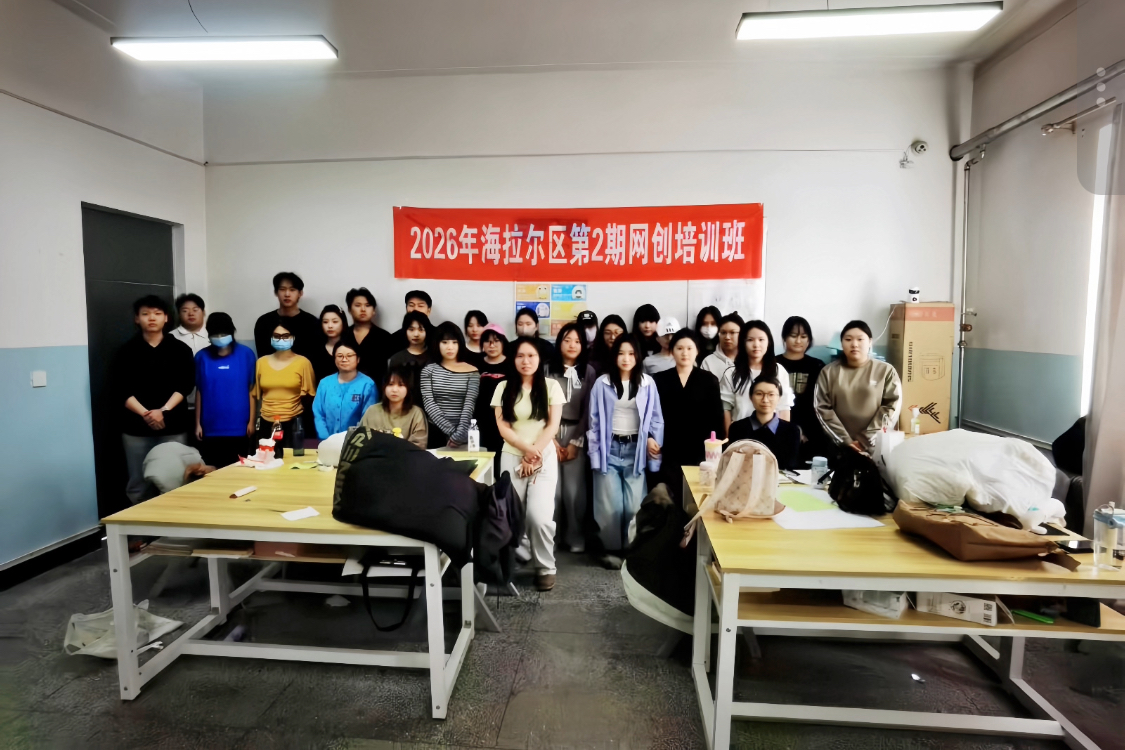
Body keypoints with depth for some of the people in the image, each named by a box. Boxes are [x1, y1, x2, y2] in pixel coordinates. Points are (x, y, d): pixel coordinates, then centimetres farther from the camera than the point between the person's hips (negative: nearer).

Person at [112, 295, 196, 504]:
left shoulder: (180, 350, 6)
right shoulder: (127, 351, 6)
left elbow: (185, 385, -3)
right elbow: (121, 390, -1)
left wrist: (163, 411, -15)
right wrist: (145, 414, -14)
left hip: (173, 427, 0)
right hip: (136, 428, 1)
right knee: (138, 484, 5)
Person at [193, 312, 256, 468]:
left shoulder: (246, 354, -2)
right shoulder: (202, 357, 2)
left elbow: (251, 389, 0)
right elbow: (199, 391, 6)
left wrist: (251, 420, -2)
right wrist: (198, 423, 5)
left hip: (238, 428, -1)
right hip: (211, 428, 2)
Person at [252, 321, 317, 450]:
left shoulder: (303, 362, -3)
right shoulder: (261, 362, 7)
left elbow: (310, 394, 2)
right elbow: (256, 394, 13)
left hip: (293, 423, -3)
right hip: (266, 423, 3)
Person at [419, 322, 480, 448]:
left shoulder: (472, 372, 3)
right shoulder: (428, 370, 4)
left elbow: (469, 405, -6)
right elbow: (429, 404, -5)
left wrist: (459, 434, -20)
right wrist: (451, 431, -15)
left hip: (463, 435, 0)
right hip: (436, 433, 1)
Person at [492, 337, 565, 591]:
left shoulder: (551, 386, 1)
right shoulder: (504, 388, 5)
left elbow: (553, 425, -2)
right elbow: (502, 427, -1)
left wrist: (535, 454, -9)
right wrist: (526, 449, -12)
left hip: (545, 458, -2)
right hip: (511, 458, 2)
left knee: (539, 515, -15)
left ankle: (546, 568, 5)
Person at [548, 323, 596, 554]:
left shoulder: (588, 371, 4)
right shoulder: (548, 370, 3)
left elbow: (588, 410, 2)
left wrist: (576, 442, -3)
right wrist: (551, 439, -5)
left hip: (576, 433, 0)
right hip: (550, 433, 0)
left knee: (574, 489, -2)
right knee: (552, 489, -2)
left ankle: (576, 537, 15)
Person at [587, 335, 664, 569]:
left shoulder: (648, 384, 3)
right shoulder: (602, 383, 0)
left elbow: (656, 418, 7)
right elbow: (594, 420, 2)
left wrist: (654, 439, -9)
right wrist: (594, 451, -3)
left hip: (635, 449, 1)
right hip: (610, 449, 0)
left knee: (634, 505, -2)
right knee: (610, 505, 0)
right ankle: (611, 549, 18)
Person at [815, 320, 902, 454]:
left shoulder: (886, 371, 6)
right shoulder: (829, 372, 6)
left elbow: (892, 406, -2)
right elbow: (821, 408, -1)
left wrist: (867, 441, -11)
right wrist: (845, 440, -10)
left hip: (875, 447, 0)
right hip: (838, 446, 1)